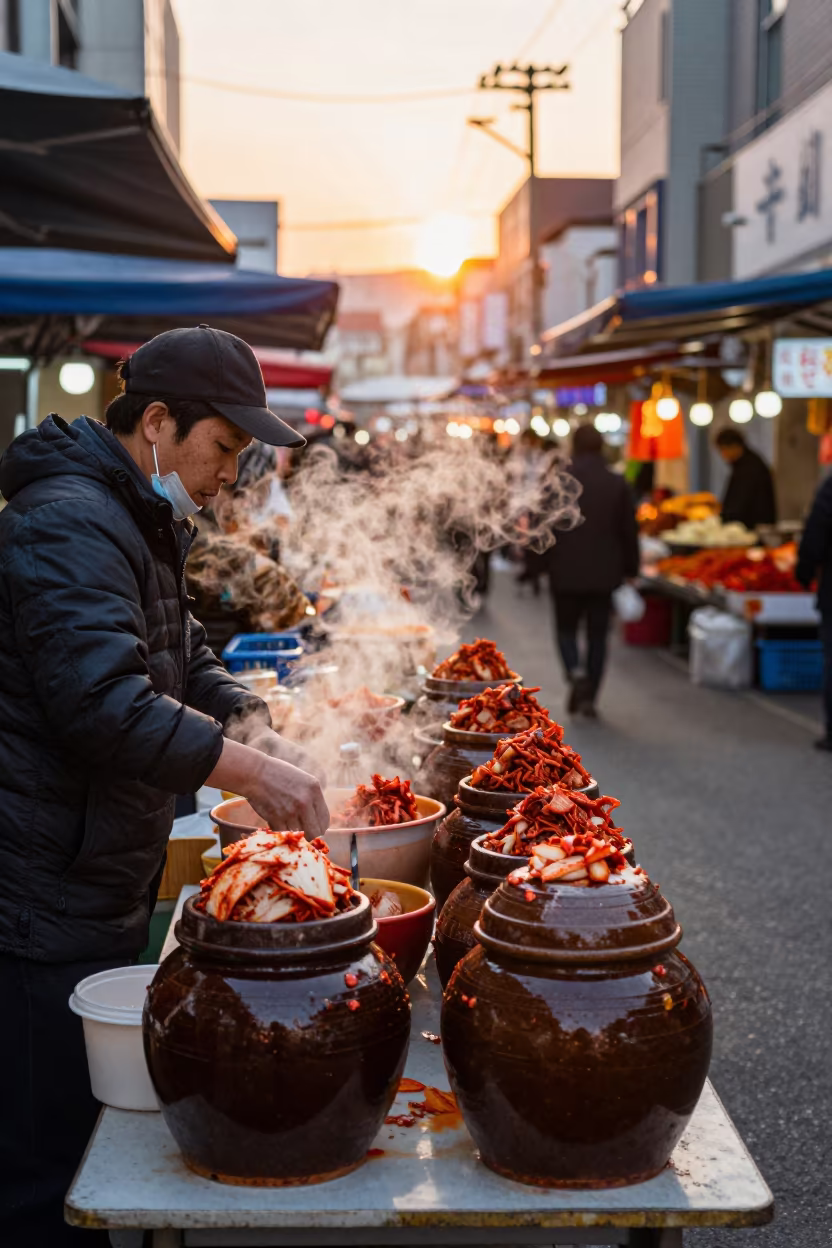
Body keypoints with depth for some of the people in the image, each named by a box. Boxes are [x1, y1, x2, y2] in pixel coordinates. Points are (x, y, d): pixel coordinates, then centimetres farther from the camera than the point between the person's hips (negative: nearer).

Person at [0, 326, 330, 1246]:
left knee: (92, 1140, 17)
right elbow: (104, 704, -28)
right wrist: (248, 770, -22)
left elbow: (183, 659, 24)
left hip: (99, 889, 10)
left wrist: (248, 723, 4)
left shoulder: (134, 521, 17)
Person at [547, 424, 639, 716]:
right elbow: (629, 531, 3)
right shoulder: (618, 484, -1)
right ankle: (589, 697, 6)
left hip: (565, 571, -1)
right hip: (603, 572, 1)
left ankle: (575, 671, -14)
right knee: (597, 634, 9)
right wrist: (630, 569, 12)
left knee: (566, 628, 13)